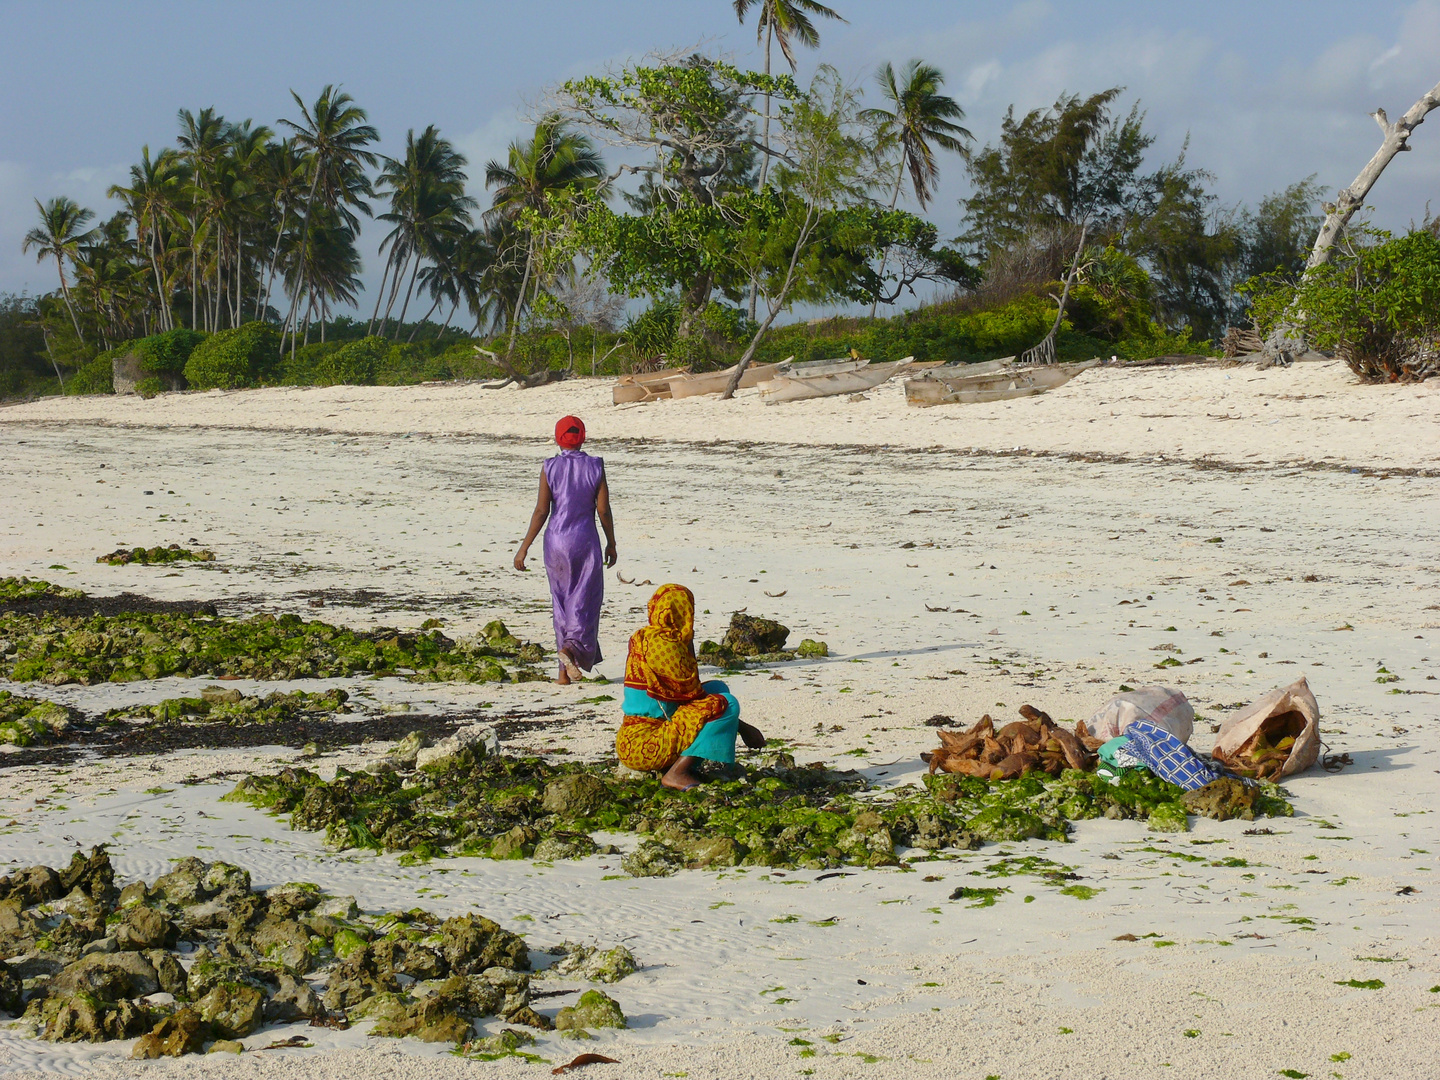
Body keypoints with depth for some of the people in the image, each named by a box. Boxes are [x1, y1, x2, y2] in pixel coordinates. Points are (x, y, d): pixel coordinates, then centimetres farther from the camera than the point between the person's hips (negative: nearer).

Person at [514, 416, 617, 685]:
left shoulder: (549, 468, -3)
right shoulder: (595, 467, -2)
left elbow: (541, 511, -7)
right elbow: (603, 510, -2)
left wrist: (525, 547, -2)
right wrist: (611, 543, 10)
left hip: (556, 541, 1)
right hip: (586, 541, -1)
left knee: (562, 603, 11)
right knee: (585, 601, 4)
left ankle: (566, 671, 11)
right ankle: (573, 647, -24)